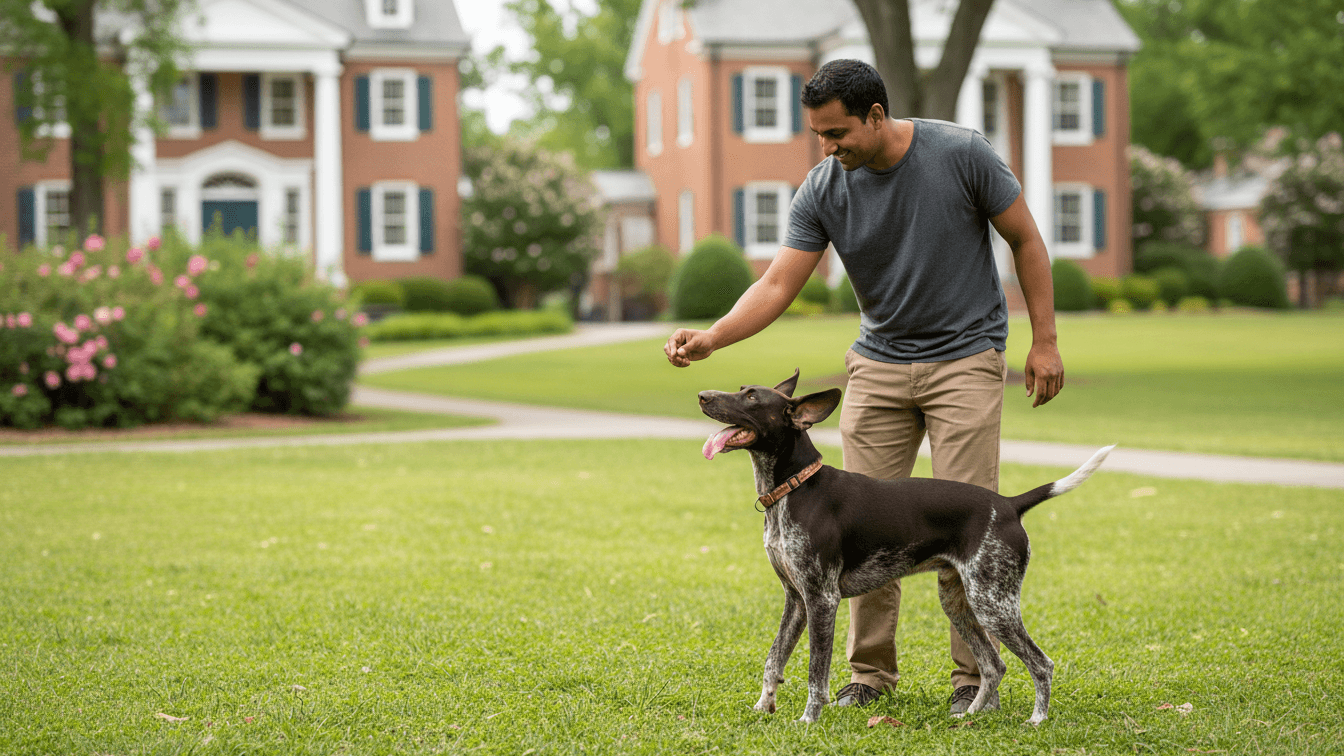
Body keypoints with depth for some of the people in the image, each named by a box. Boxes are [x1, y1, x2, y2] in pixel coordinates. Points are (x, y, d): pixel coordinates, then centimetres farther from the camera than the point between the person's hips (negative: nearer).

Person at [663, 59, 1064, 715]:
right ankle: (870, 670, 11)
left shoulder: (961, 153, -14)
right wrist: (710, 339, -24)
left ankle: (974, 673, 3)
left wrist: (1044, 341, -5)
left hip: (965, 358, -3)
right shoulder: (822, 191, -7)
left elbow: (1026, 240, -3)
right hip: (878, 364, 3)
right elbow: (778, 284, -9)